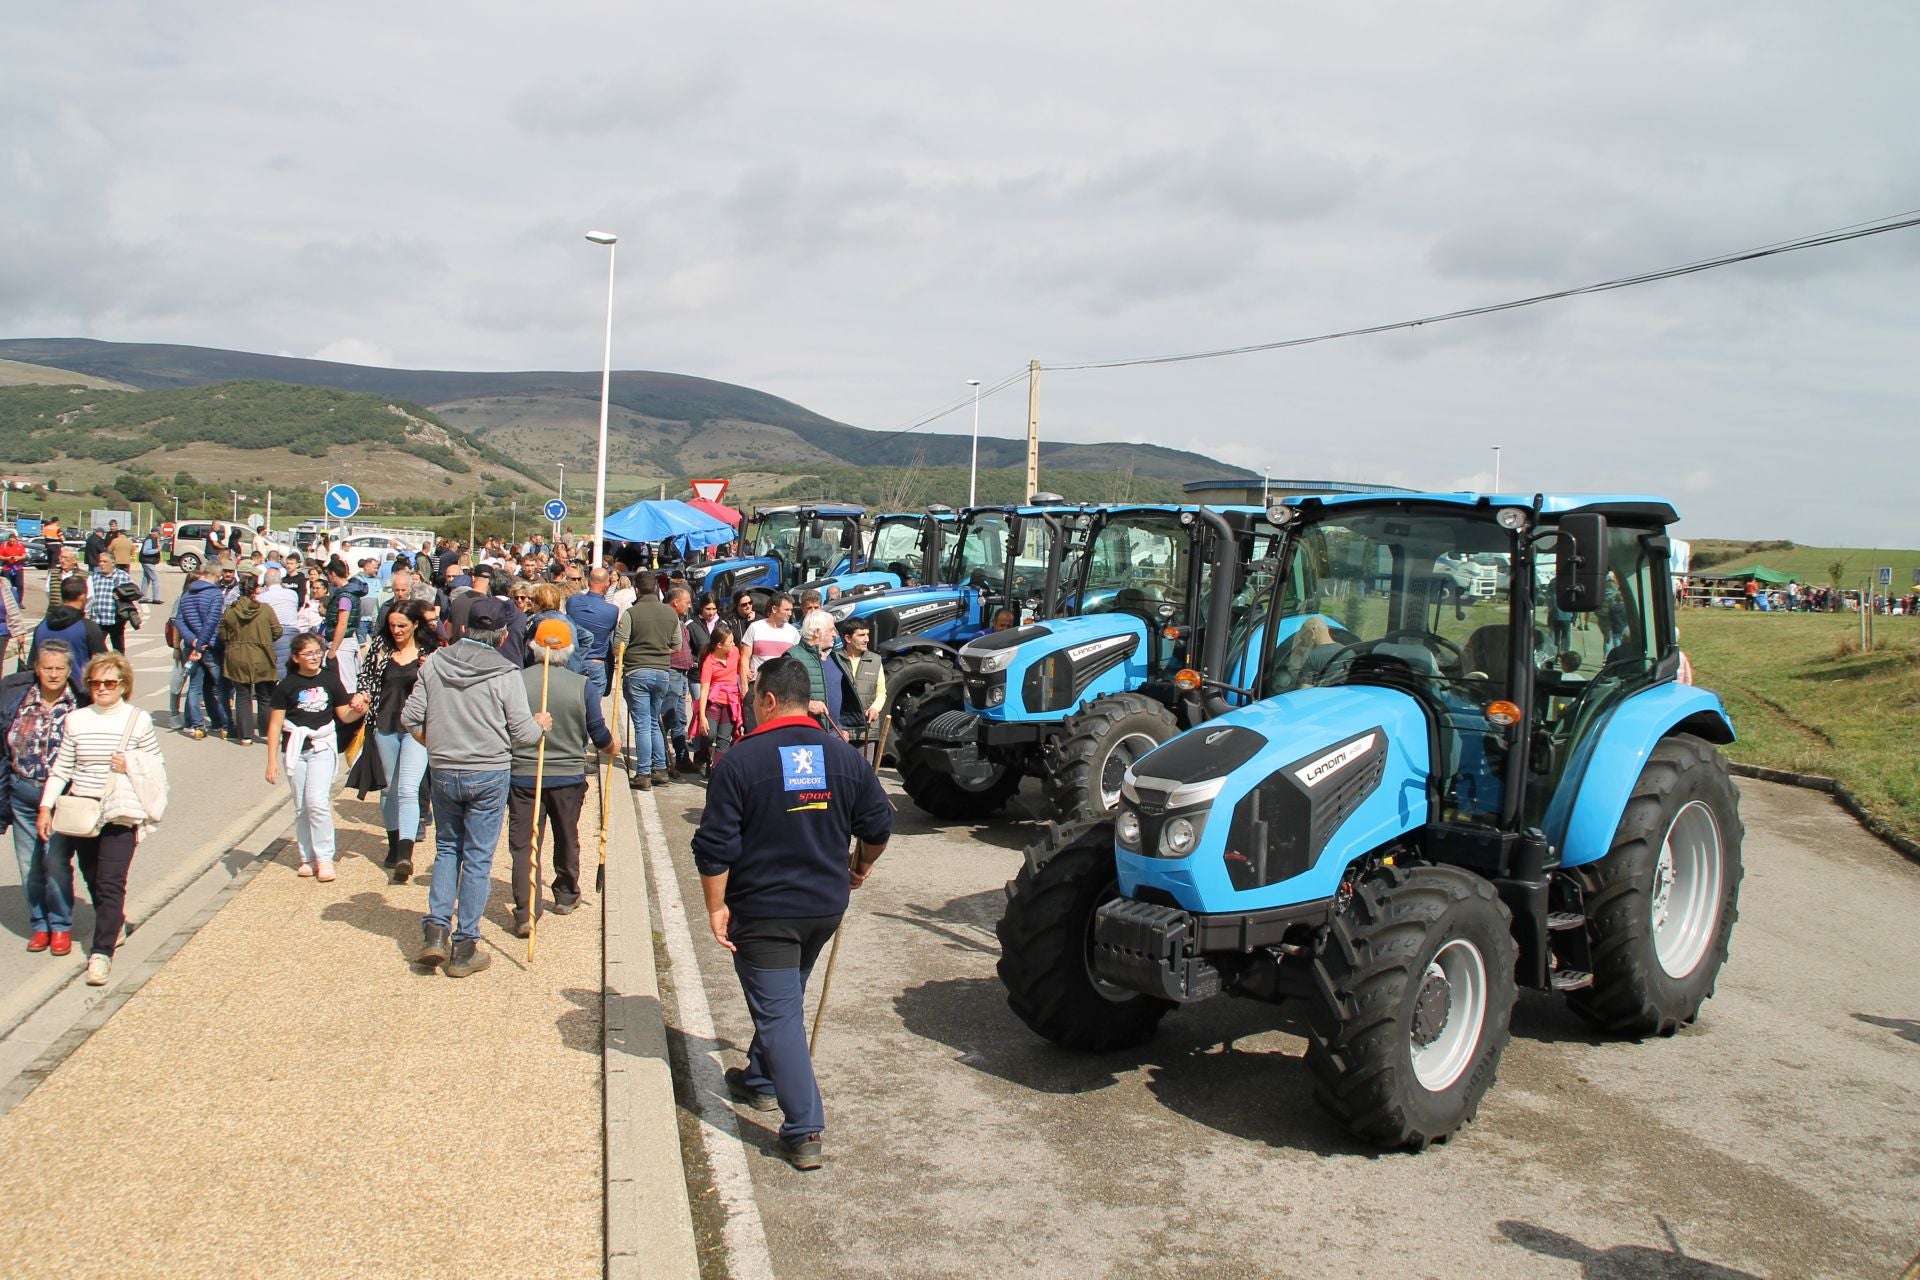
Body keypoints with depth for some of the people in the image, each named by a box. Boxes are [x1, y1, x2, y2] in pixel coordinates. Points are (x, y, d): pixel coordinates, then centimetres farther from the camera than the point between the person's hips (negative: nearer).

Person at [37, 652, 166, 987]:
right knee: (92, 879, 14)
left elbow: (158, 768, 3)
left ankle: (102, 952, -6)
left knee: (110, 882, -9)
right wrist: (46, 807, 0)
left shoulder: (138, 720, -2)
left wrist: (130, 765, -14)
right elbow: (61, 768, 6)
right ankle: (114, 924, 39)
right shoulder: (76, 720, 5)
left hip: (120, 815, -3)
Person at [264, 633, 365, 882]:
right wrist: (272, 761, -3)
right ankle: (308, 857, 19)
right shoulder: (287, 685, -1)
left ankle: (324, 858, -6)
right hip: (295, 749, 1)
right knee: (301, 807, 8)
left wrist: (358, 710, -12)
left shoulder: (330, 680, 2)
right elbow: (275, 724, 1)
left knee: (317, 801, -13)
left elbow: (344, 716, 11)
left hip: (323, 746, -1)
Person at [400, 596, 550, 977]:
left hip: (442, 772, 3)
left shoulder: (435, 664, -2)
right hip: (489, 775, -3)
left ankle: (435, 930, 10)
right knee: (478, 859, 6)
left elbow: (410, 717, 1)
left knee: (446, 850, 21)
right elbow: (523, 734, -11)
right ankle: (464, 948, 11)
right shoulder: (505, 674, -12)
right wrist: (541, 724, 11)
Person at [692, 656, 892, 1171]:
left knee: (778, 1012, -2)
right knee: (784, 999, 26)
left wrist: (716, 906, -7)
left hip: (763, 911, -5)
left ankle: (805, 1132, -7)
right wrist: (862, 865, 24)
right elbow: (878, 825, 6)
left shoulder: (742, 760, -14)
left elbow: (715, 846, -16)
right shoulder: (844, 756, 0)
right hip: (826, 907, 5)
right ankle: (761, 1080, 43)